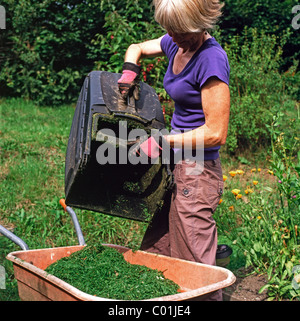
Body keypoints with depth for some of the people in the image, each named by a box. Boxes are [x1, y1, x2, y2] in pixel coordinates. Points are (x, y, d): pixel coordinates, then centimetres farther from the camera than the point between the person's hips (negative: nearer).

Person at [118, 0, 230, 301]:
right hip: (175, 165, 9)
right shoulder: (174, 42, 6)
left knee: (193, 264, -1)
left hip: (196, 170, -9)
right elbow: (136, 48, 26)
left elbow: (215, 133, -20)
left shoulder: (211, 59, -19)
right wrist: (129, 70, 4)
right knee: (154, 251, 14)